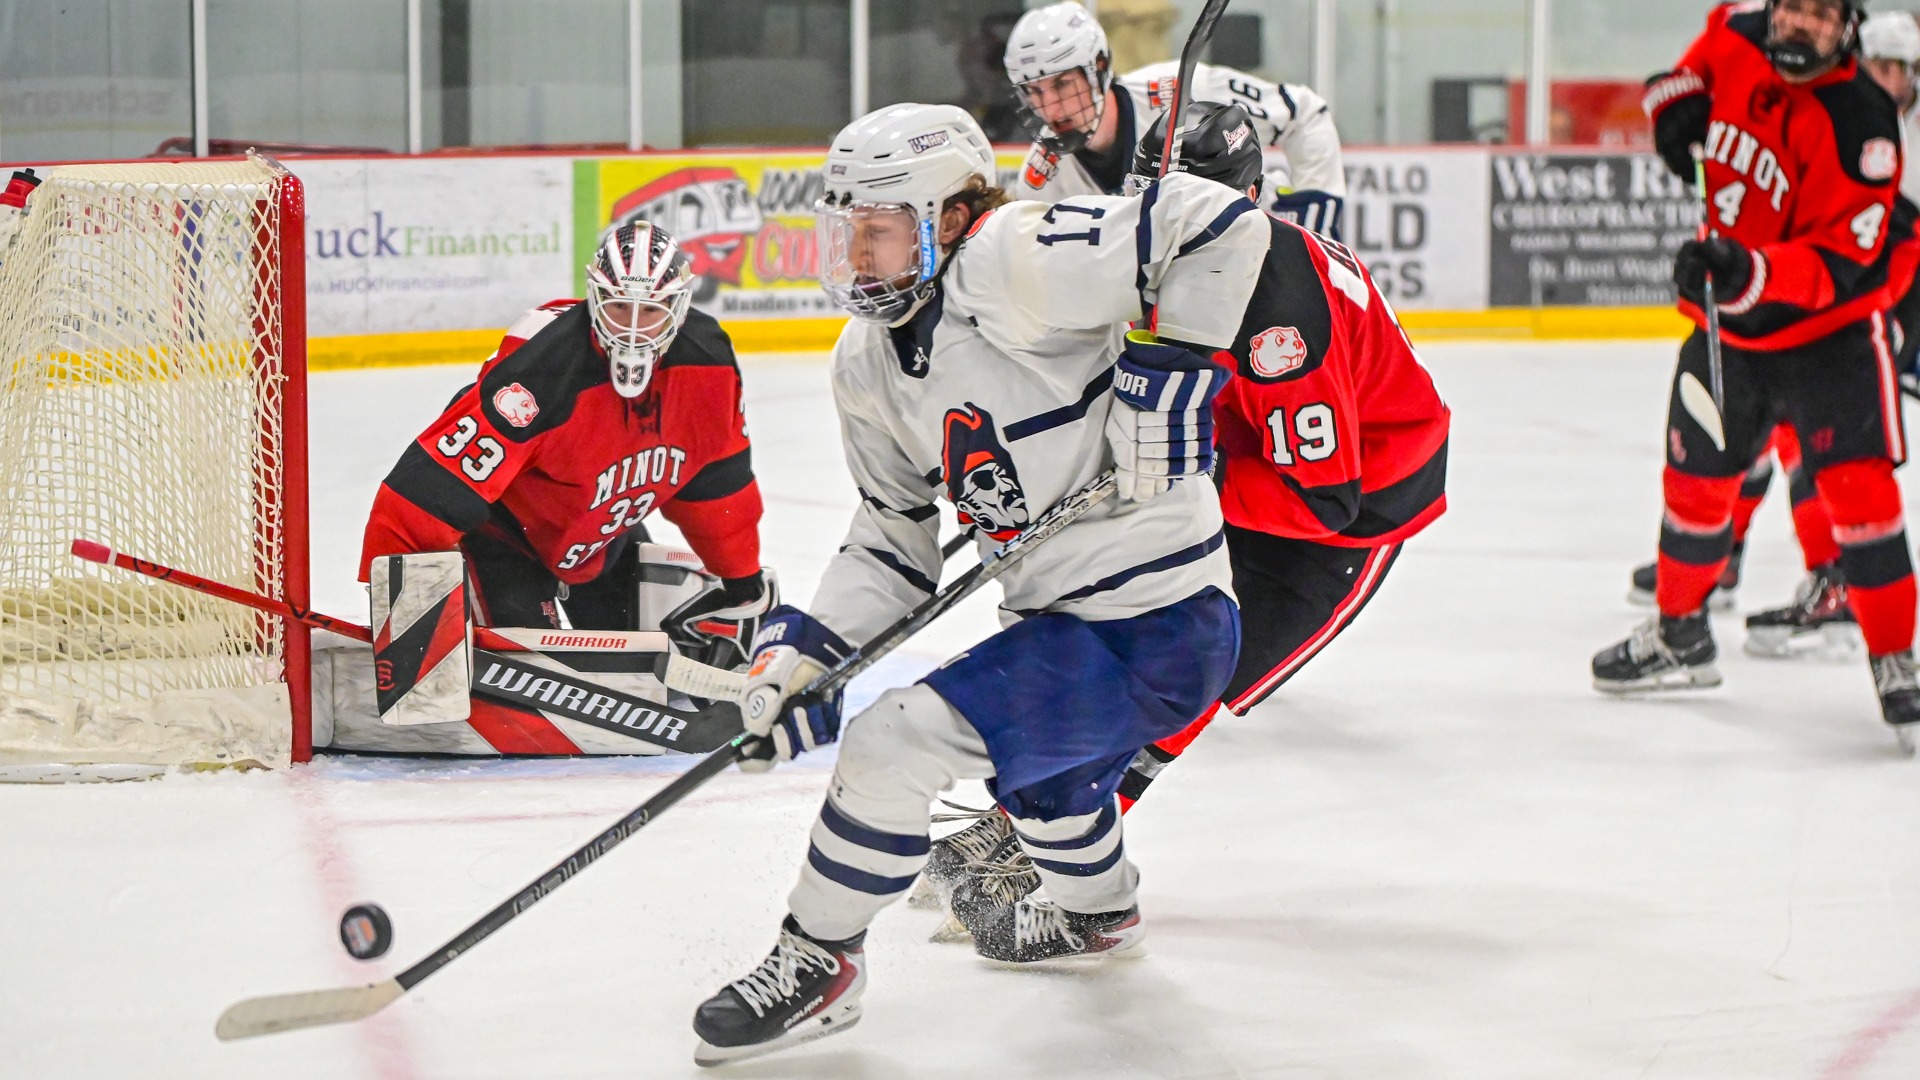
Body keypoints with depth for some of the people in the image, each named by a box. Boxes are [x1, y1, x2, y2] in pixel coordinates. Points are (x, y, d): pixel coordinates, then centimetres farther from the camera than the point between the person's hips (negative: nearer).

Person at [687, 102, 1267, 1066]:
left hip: (1158, 631, -10)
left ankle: (816, 961, 2)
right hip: (1062, 619, 10)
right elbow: (895, 534, 10)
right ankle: (1094, 908, 70)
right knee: (1039, 757, 38)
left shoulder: (1009, 270, -22)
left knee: (899, 741, -18)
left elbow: (1217, 224, -27)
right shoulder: (867, 368, 5)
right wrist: (808, 647, -2)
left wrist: (1167, 369, -27)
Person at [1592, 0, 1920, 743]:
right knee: (1695, 478, 15)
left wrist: (1752, 275, -43)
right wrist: (1678, 96, 2)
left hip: (1830, 328, -6)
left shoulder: (1860, 124, -25)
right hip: (1728, 324, 6)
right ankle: (1679, 634, 36)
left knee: (1858, 490, -17)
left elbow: (1838, 262, -28)